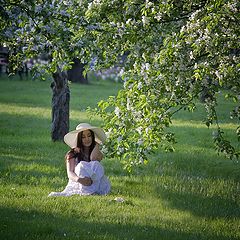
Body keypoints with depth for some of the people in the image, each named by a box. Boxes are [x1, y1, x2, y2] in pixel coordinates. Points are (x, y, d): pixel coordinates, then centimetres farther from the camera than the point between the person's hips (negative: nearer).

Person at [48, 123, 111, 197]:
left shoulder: (97, 153, 15)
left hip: (96, 184, 1)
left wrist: (97, 144, 9)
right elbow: (70, 173, -8)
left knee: (95, 164, -26)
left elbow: (93, 159, -11)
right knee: (82, 166, -27)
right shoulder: (73, 154, 7)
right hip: (77, 184, -1)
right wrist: (79, 179, -33)